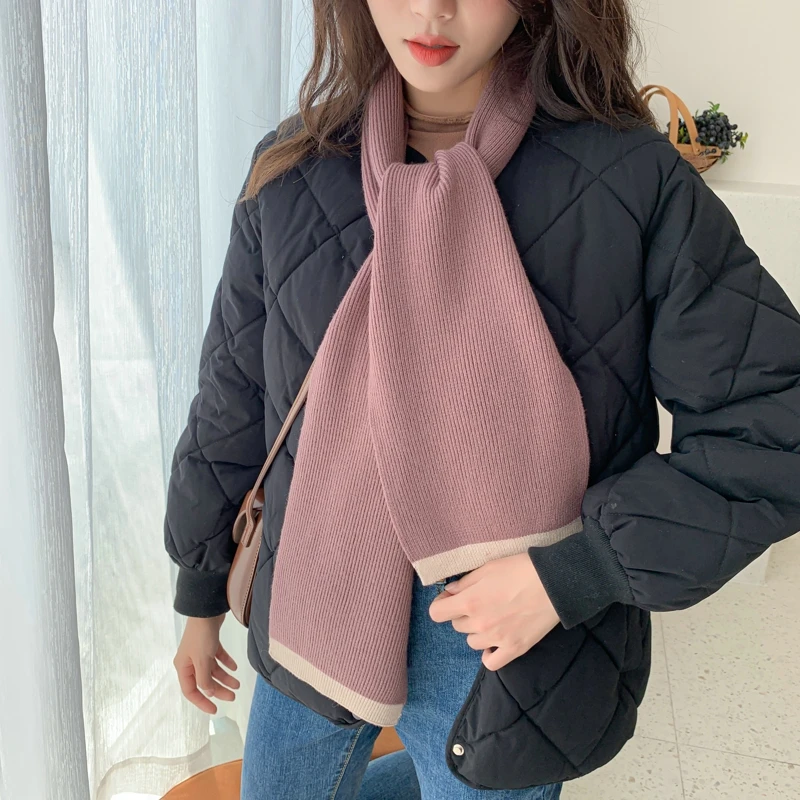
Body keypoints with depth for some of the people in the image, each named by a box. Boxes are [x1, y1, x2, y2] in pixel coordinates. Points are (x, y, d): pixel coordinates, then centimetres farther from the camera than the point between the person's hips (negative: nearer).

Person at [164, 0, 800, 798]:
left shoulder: (632, 182, -16)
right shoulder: (294, 171, -7)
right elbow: (232, 402, 4)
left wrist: (570, 574, -20)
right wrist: (200, 594, 13)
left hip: (512, 667, -3)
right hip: (313, 628, 3)